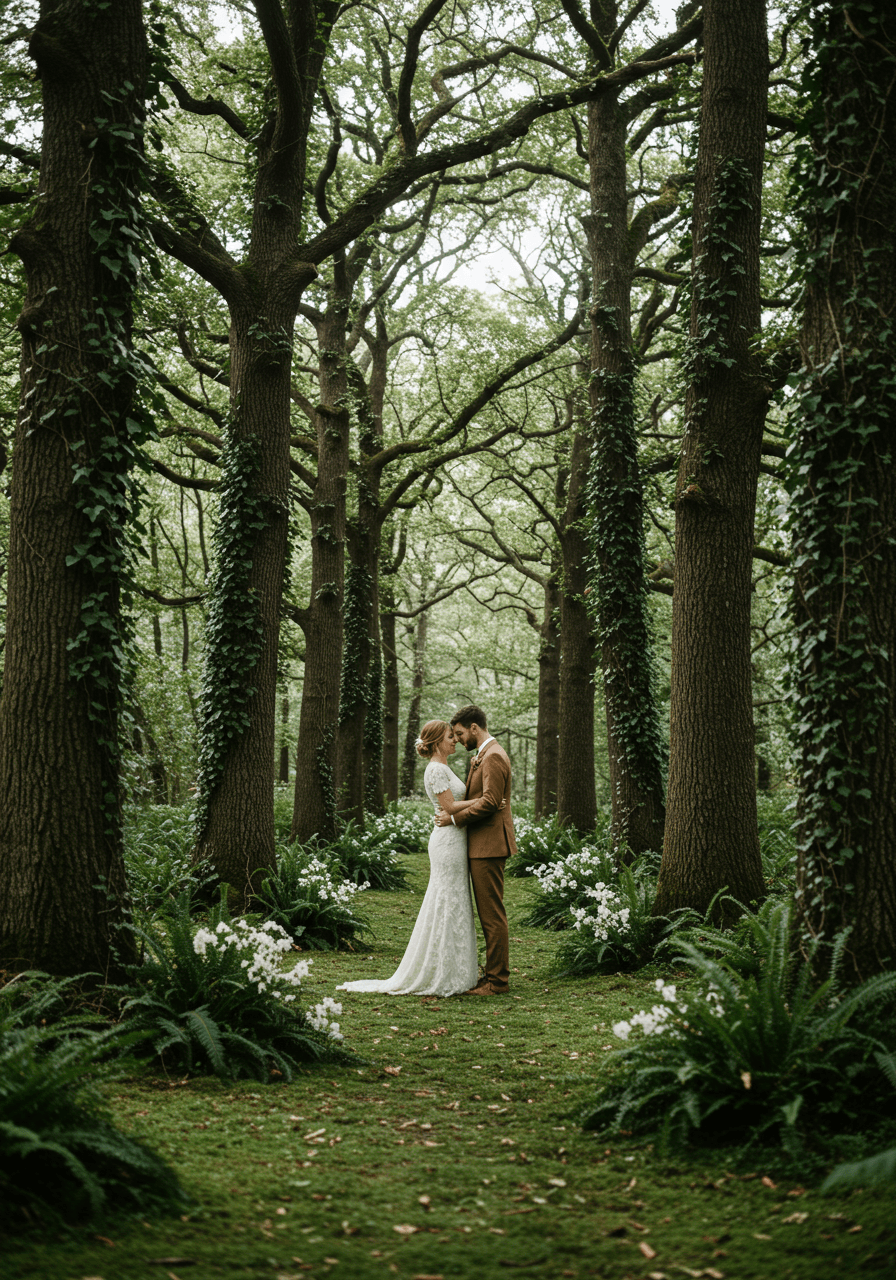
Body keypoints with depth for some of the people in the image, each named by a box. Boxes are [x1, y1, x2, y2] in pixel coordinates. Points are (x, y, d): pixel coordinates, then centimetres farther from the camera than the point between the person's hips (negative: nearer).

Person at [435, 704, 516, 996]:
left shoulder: (493, 756, -14)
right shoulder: (484, 756, 19)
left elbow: (490, 802, -22)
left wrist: (455, 818, -15)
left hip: (488, 845, -11)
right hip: (482, 844, 11)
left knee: (492, 914, -6)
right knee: (489, 914, 13)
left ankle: (497, 980, -2)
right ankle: (495, 974, 19)